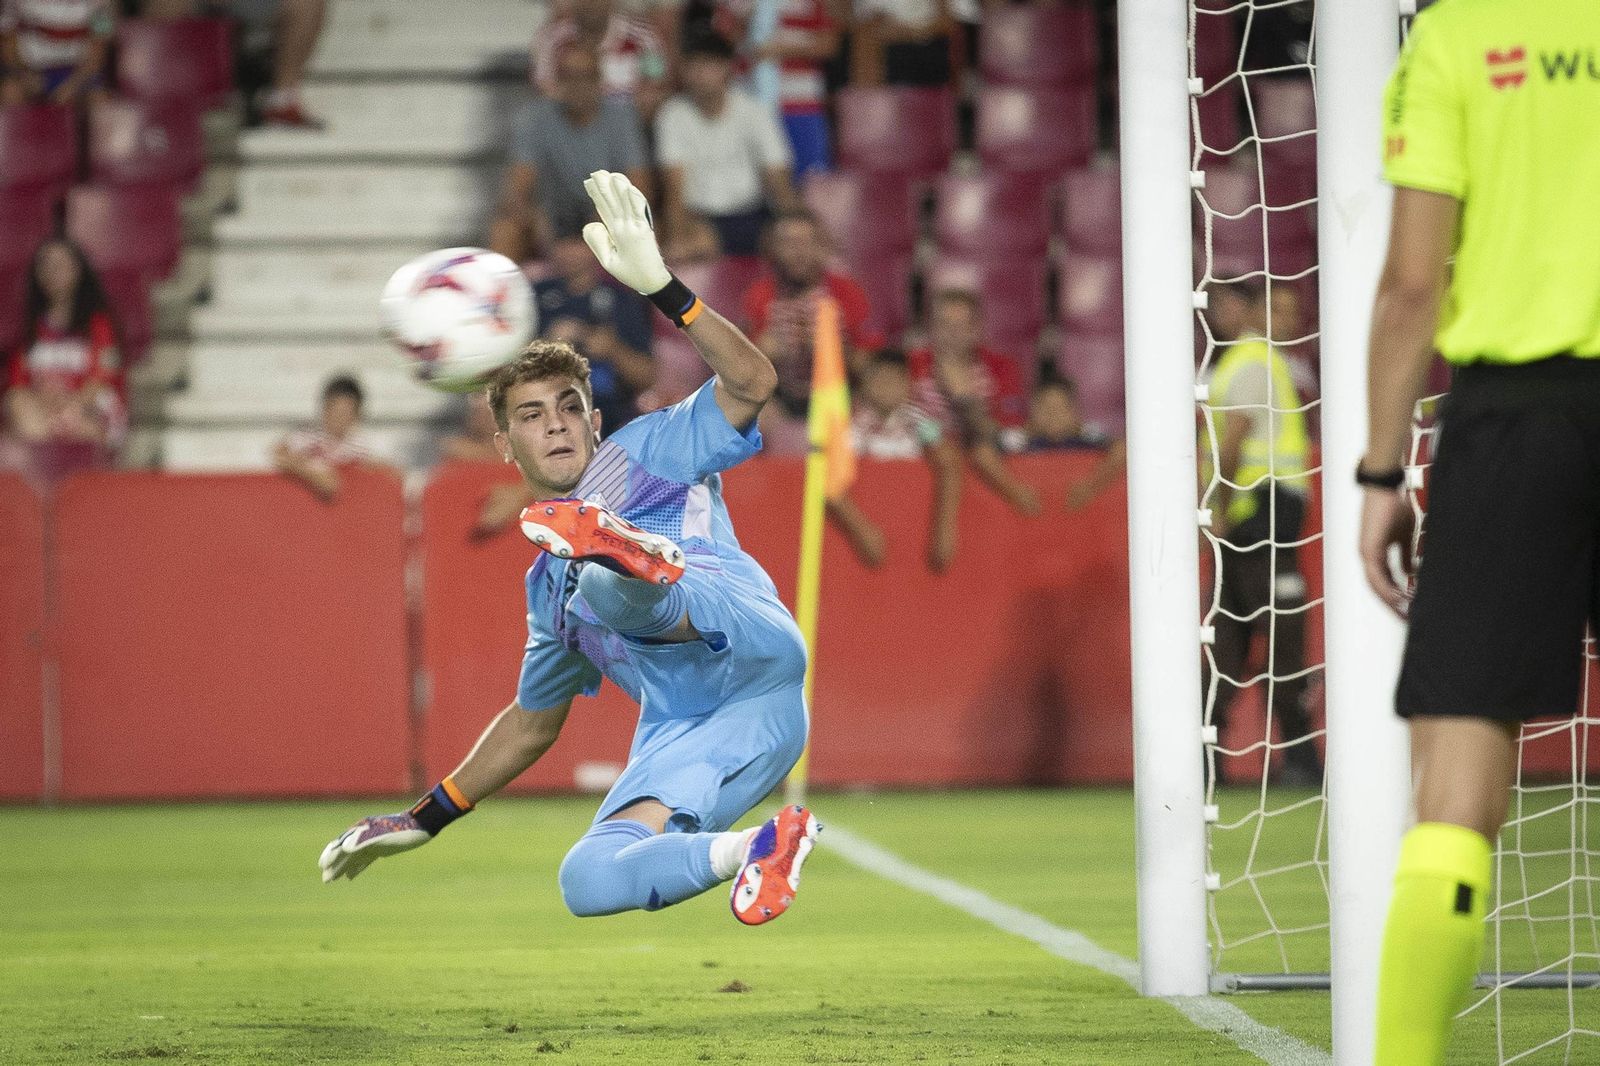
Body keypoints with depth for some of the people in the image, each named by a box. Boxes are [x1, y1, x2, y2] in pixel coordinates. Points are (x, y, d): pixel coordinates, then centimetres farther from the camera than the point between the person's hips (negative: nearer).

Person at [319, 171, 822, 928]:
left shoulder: (644, 453, 19)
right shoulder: (548, 588, 33)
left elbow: (751, 384, 2)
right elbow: (532, 722, 44)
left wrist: (660, 287, -12)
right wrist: (426, 818, 42)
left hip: (751, 650, -6)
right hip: (680, 740, 6)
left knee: (602, 587, -38)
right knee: (588, 882, -25)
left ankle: (636, 561, -72)